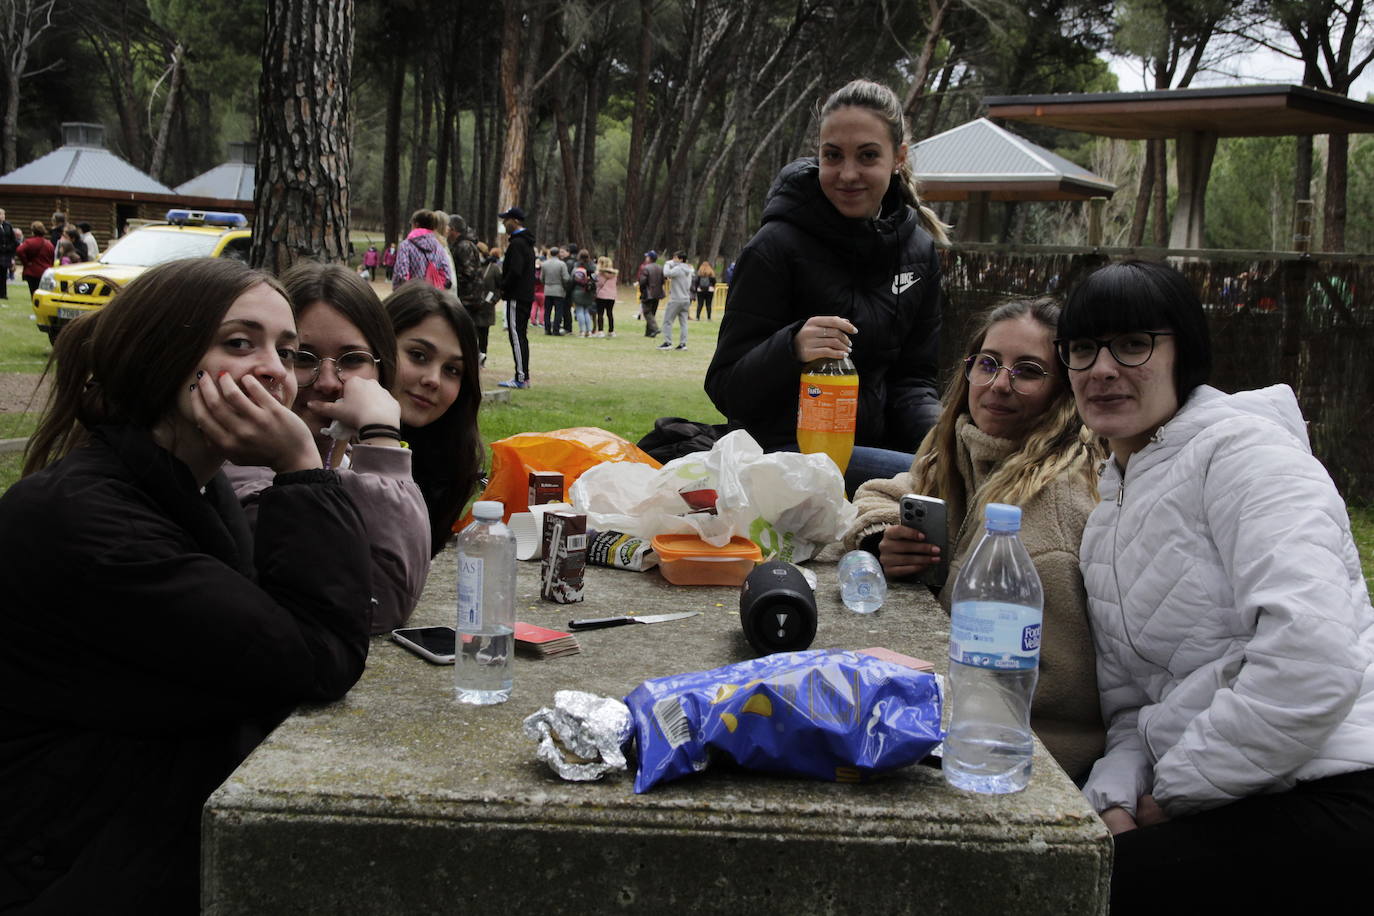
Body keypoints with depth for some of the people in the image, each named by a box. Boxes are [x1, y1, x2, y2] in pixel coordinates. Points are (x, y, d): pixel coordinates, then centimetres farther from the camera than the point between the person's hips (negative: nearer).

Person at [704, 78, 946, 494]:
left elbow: (911, 379, 13)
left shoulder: (919, 249, 8)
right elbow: (726, 390, -10)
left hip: (873, 445, 7)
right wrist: (791, 348, -30)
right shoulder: (777, 246, -10)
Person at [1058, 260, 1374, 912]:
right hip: (1229, 809, 8)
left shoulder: (1243, 448, -10)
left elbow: (1313, 667, -24)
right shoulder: (1108, 516, 18)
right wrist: (1112, 798, -6)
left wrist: (1172, 792, -13)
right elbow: (1132, 706, 16)